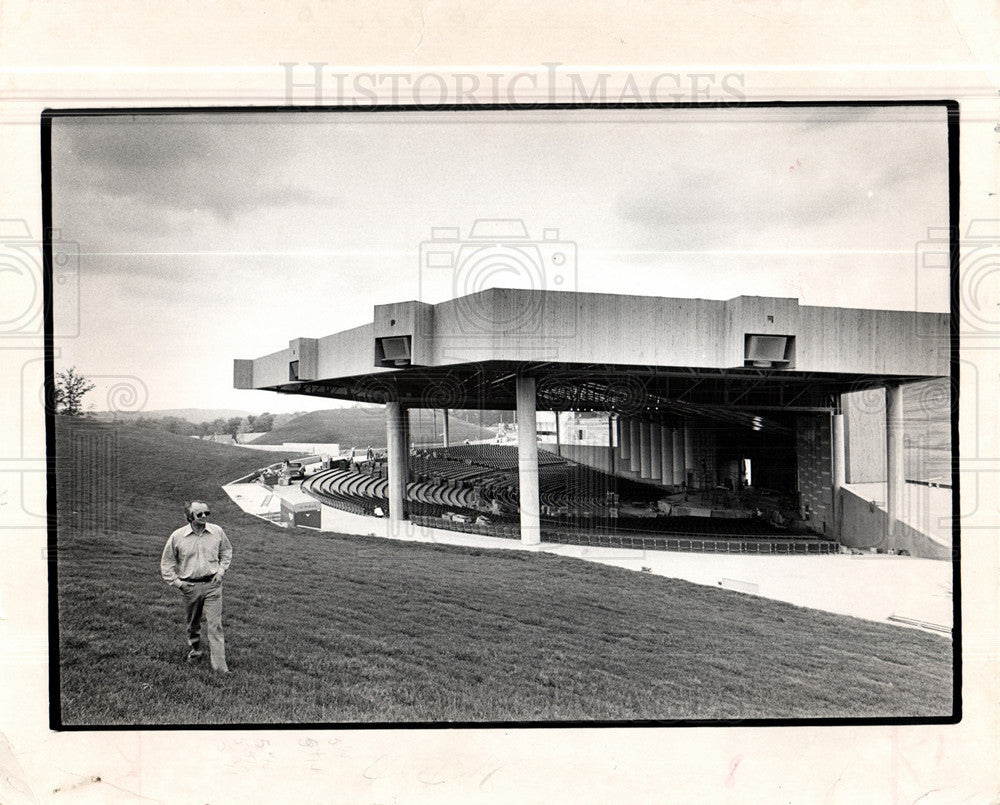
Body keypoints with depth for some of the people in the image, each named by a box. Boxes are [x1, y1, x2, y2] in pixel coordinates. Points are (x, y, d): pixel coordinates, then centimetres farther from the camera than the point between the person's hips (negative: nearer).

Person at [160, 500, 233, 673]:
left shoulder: (217, 532, -1)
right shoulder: (177, 536, -5)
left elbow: (227, 552, 16)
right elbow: (167, 562, 6)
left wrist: (221, 570, 3)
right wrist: (176, 581, -2)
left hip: (212, 584, -1)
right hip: (190, 586, 1)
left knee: (215, 625, -7)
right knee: (193, 624, 17)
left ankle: (220, 665, -6)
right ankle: (196, 649, 43)